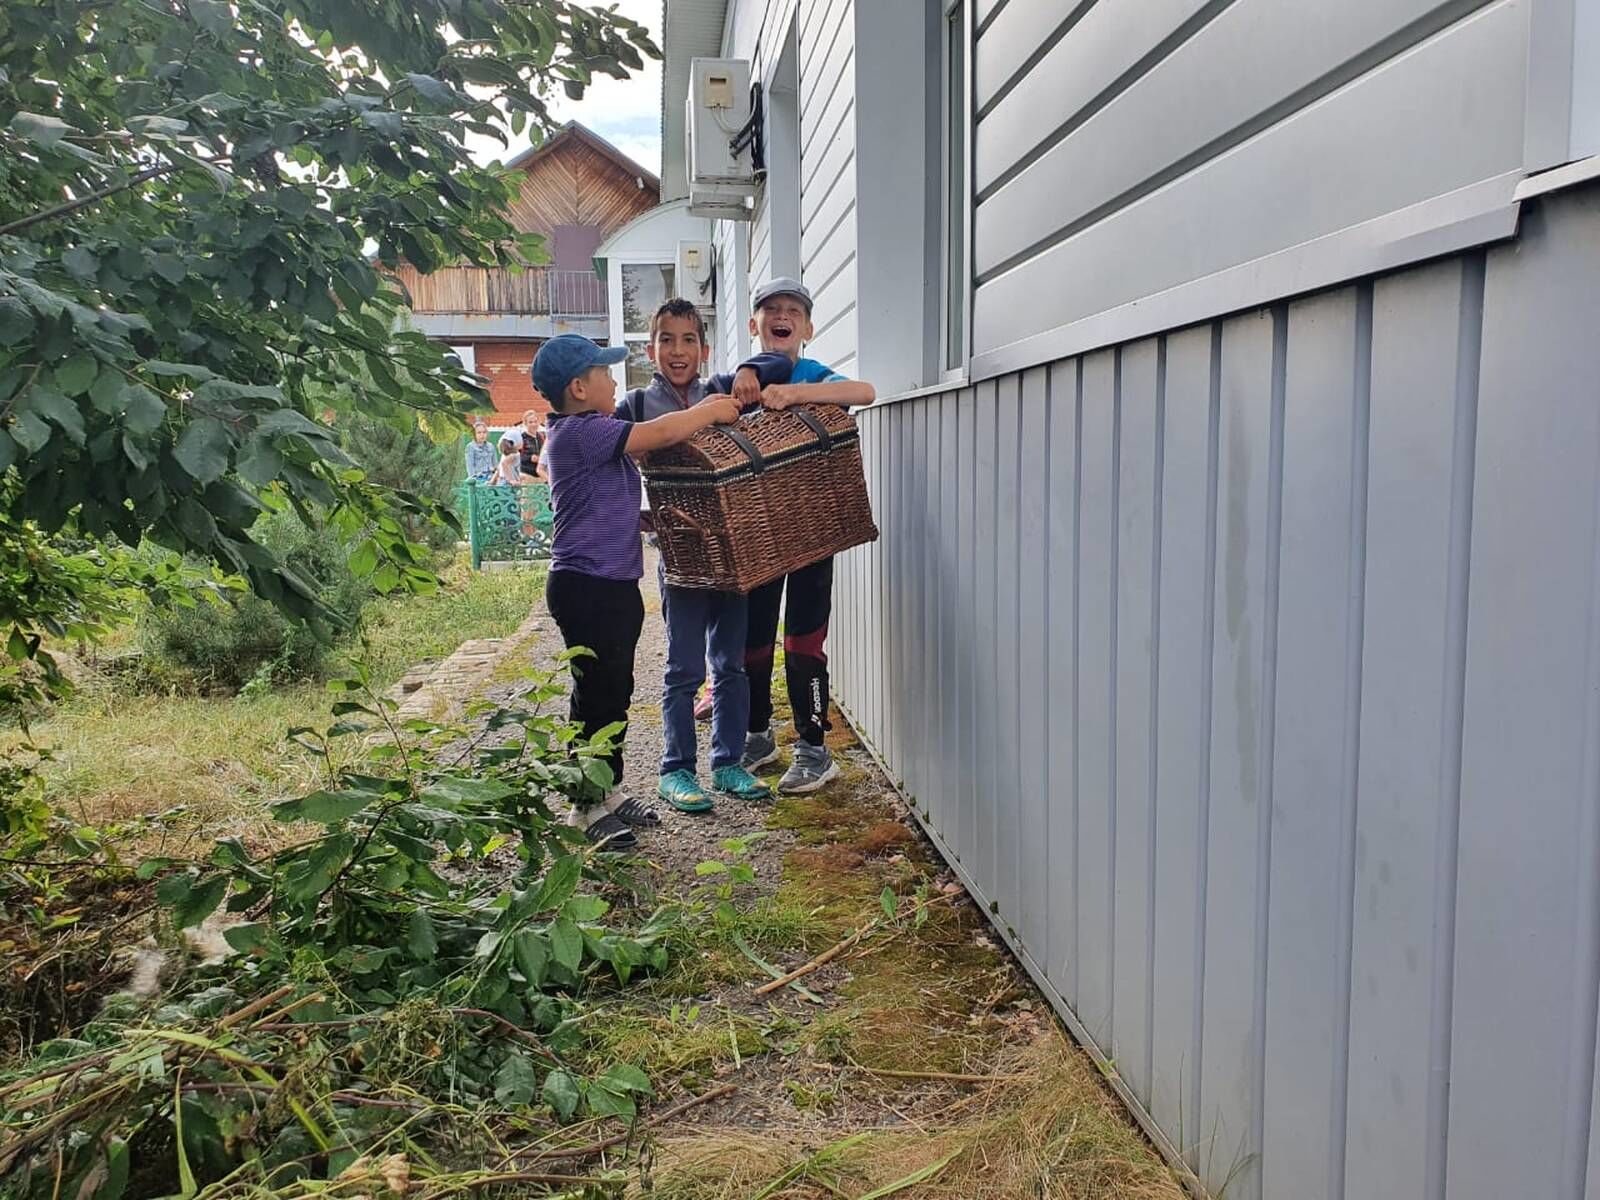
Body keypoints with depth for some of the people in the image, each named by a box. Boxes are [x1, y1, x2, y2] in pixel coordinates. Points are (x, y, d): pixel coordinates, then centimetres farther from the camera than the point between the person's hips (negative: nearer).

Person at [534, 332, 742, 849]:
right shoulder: (579, 432, -17)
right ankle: (587, 807, 10)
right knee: (597, 694, -2)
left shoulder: (596, 431, 15)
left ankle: (609, 791, 29)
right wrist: (711, 412, -6)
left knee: (615, 691, 17)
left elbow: (654, 434, 23)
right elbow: (662, 433, -20)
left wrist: (703, 411, 10)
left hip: (616, 585, 10)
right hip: (587, 588, -10)